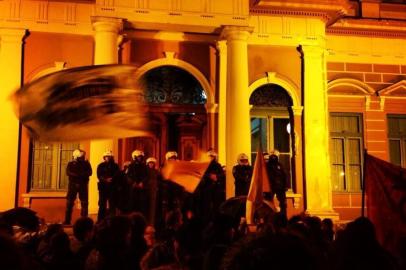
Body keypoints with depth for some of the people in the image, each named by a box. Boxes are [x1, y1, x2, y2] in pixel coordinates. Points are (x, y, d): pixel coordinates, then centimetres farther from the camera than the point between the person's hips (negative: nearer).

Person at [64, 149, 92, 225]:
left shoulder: (86, 163, 8)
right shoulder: (71, 164, 7)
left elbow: (90, 172, -6)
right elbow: (68, 172, -9)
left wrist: (80, 174, -21)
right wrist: (78, 175, -23)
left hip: (83, 185, 0)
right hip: (73, 184, 0)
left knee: (84, 203, -1)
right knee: (69, 203, -1)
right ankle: (67, 220, 4)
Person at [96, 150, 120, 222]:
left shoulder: (115, 166, 10)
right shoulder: (101, 166, 9)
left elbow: (117, 175, 0)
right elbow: (99, 176, -1)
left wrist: (112, 179, -18)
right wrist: (106, 180, -18)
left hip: (112, 187, 0)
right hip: (103, 187, 0)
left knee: (112, 205, -3)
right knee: (102, 205, 1)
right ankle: (100, 221, 8)